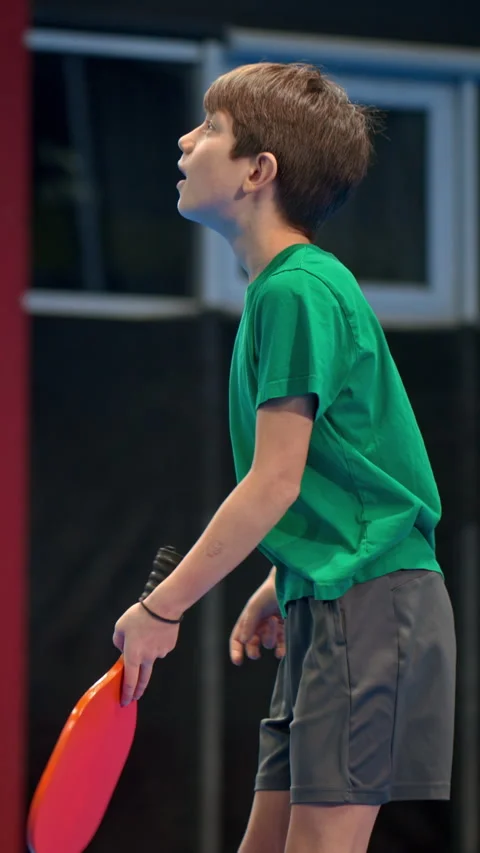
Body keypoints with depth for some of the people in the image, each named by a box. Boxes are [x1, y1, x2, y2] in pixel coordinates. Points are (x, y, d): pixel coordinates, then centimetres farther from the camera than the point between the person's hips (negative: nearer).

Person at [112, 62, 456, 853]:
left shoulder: (297, 291, -15)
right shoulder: (281, 287, 14)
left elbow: (275, 484, -16)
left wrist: (162, 609, -11)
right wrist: (282, 587, 22)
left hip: (369, 601, -10)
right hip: (325, 599, 10)